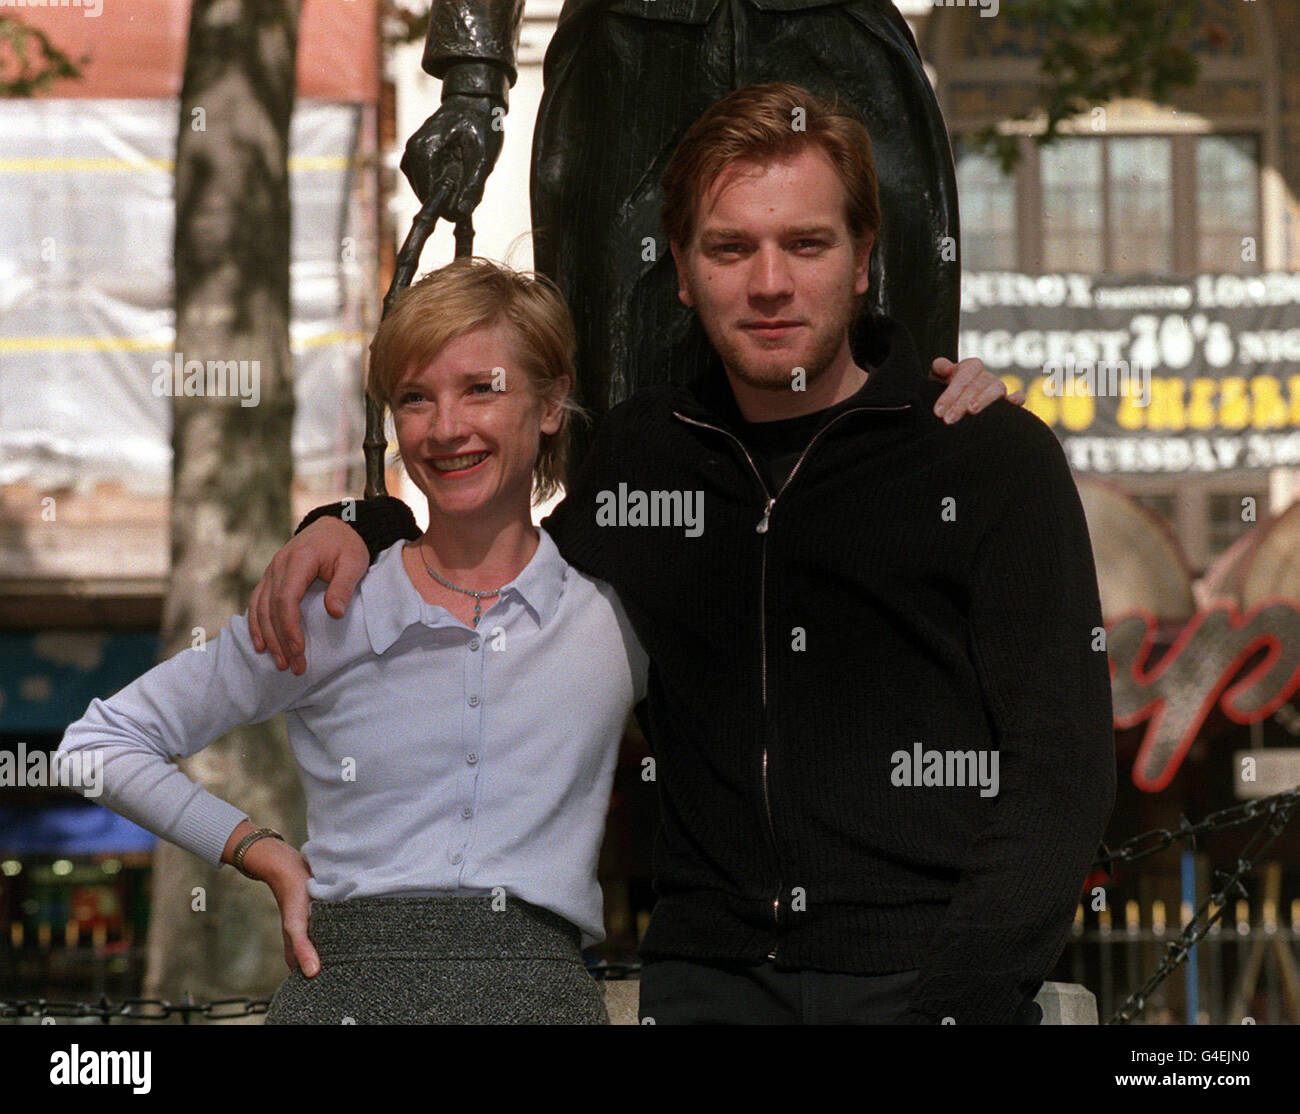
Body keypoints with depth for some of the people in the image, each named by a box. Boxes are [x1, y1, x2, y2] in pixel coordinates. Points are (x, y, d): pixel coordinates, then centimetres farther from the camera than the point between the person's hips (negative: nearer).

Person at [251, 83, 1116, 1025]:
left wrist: (948, 1005, -13)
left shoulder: (993, 455, 5)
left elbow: (1061, 771, 0)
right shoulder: (639, 453, 16)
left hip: (925, 972, -2)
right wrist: (362, 528, 15)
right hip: (708, 971, 3)